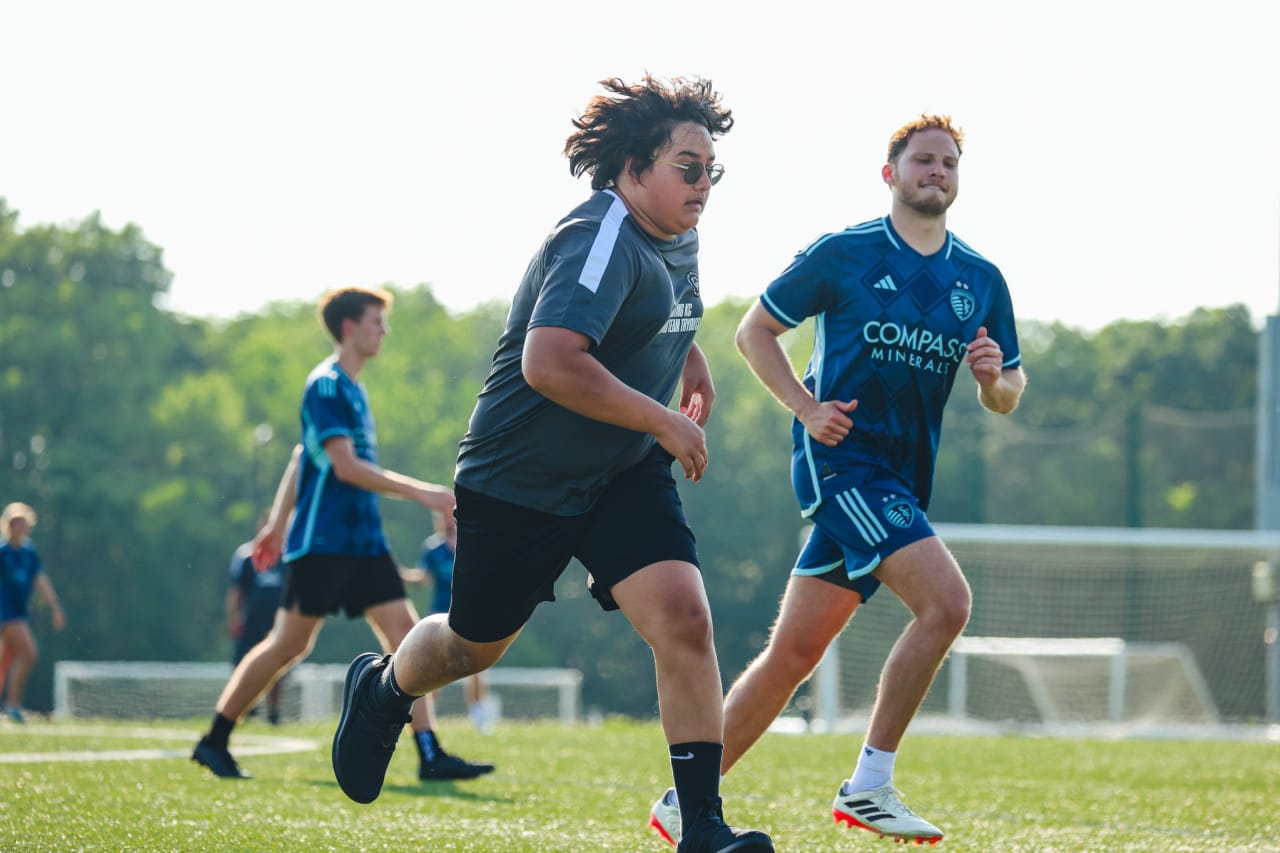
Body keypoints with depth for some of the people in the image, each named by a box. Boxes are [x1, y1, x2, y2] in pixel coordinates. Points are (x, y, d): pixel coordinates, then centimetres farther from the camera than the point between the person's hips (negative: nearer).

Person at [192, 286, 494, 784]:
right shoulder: (326, 386, -11)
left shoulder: (350, 388, 18)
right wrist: (419, 492, -22)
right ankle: (214, 742, 7)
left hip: (363, 541, 9)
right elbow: (345, 465, -20)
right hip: (322, 541, -9)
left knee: (405, 633, -3)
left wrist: (279, 523, 29)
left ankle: (430, 755, -8)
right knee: (290, 645, -4)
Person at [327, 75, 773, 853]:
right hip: (521, 481, -6)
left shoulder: (678, 238, 5)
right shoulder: (600, 241, -25)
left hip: (626, 473, 6)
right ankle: (381, 688, 49)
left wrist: (691, 361, 18)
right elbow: (548, 361, -38)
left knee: (684, 615, -17)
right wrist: (662, 421, -31)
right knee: (476, 645, 13)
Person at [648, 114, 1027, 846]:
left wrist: (995, 375, -8)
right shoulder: (842, 254, -3)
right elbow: (756, 330, 5)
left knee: (793, 653, 6)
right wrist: (806, 407, -9)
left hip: (903, 479, 6)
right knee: (946, 600, -23)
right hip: (841, 457, -6)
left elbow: (1007, 396, 16)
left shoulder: (982, 281, 10)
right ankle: (869, 786, -14)